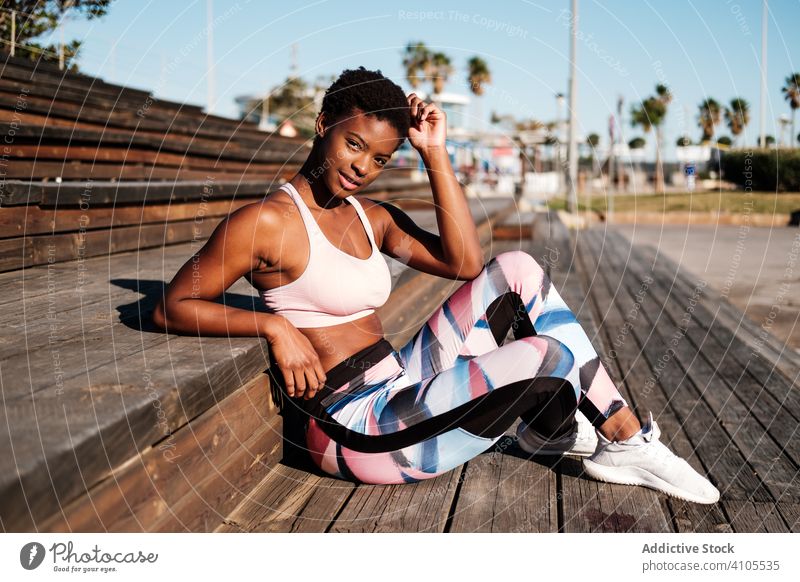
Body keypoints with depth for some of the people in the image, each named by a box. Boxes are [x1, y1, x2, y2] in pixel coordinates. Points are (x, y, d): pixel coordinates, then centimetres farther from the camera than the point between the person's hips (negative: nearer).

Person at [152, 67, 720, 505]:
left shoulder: (371, 217, 11)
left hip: (405, 384, 9)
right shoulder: (267, 221, -11)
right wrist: (274, 326, -23)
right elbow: (171, 306, -10)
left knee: (518, 269, 0)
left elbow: (465, 263, -1)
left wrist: (436, 153, -2)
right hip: (361, 430, -8)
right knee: (553, 352, -19)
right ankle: (586, 435, 15)